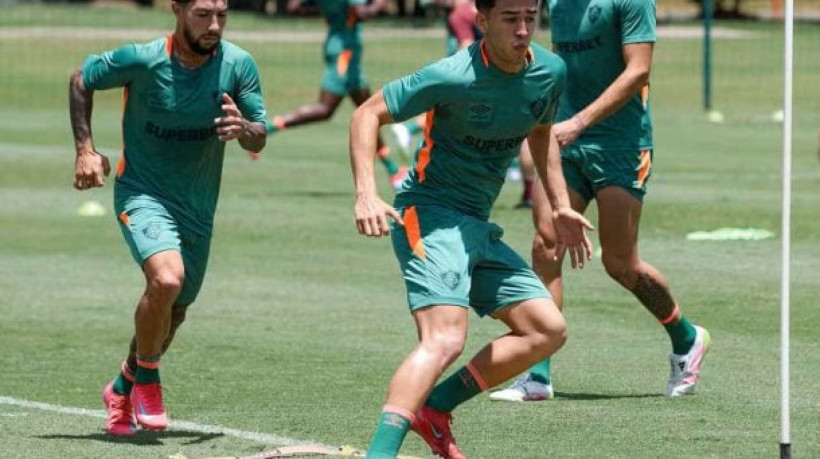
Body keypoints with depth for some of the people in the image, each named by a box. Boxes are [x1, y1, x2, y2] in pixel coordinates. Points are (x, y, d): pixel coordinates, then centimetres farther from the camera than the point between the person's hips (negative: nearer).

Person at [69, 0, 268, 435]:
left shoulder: (238, 65, -10)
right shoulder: (142, 60, -18)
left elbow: (259, 140, -4)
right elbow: (81, 79, 0)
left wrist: (244, 129, -28)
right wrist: (85, 148, -6)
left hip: (198, 205, 5)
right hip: (143, 192, -5)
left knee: (174, 309, 15)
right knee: (167, 278, -30)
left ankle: (123, 389, 42)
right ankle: (146, 378, -4)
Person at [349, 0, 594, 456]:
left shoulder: (550, 72, 1)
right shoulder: (454, 77, -20)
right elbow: (368, 114, -13)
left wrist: (562, 206, 17)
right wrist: (367, 194, -25)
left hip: (478, 226, 8)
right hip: (430, 214, -8)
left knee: (548, 330, 5)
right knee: (445, 340, -27)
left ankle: (434, 408, 10)